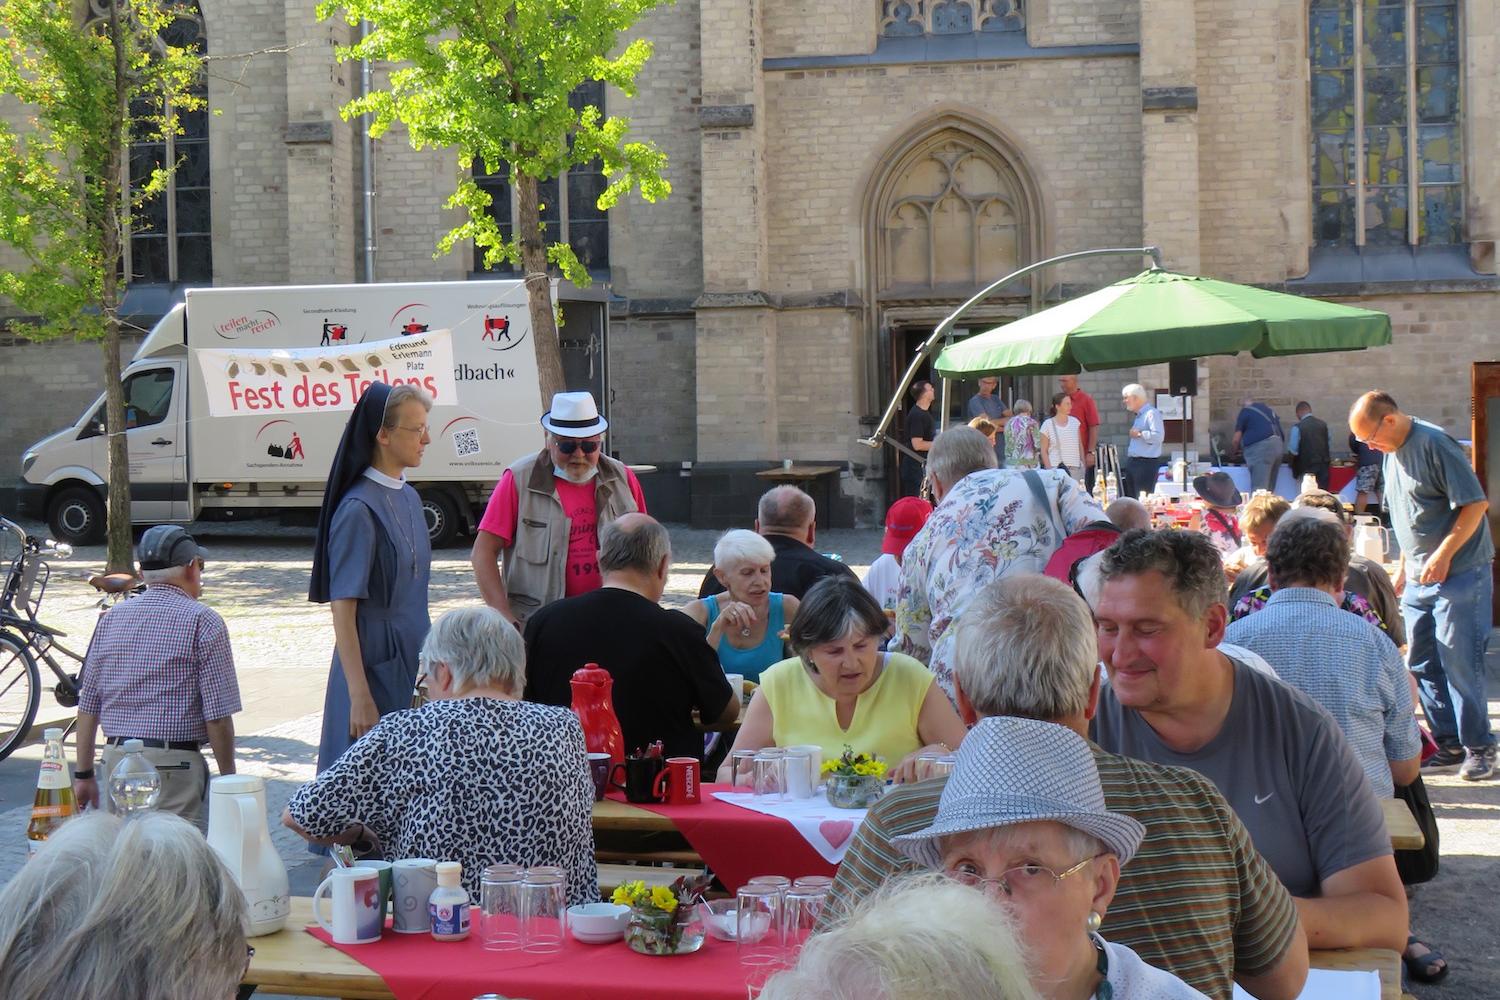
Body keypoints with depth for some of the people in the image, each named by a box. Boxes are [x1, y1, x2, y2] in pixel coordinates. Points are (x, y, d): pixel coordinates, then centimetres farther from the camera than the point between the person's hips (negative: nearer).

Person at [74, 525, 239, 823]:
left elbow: (87, 706, 12)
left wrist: (83, 774, 18)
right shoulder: (202, 621, -6)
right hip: (174, 765, -5)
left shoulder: (112, 618, 10)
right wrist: (228, 777, 1)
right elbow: (218, 716, -9)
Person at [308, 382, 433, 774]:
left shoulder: (409, 498, 10)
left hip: (412, 669, 8)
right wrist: (360, 697, -20)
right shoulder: (358, 510, -16)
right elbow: (343, 612, -17)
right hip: (375, 670, -8)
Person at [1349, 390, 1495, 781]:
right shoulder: (1392, 454, 12)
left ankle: (1479, 747, 4)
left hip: (1459, 573, -9)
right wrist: (1403, 568, 20)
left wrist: (1442, 556, -21)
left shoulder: (1435, 444, -16)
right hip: (1418, 579, 9)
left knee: (1459, 663, -7)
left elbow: (1476, 504, -18)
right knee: (1422, 665, 8)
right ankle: (1449, 744, 17)